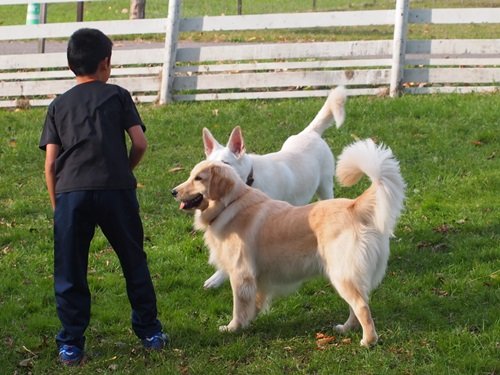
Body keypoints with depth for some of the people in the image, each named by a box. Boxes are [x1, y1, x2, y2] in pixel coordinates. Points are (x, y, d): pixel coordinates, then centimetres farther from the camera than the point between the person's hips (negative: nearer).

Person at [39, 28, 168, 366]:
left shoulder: (59, 106, 15)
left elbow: (50, 163, 8)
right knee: (133, 261, 15)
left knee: (70, 272, 7)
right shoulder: (118, 96, 11)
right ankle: (150, 331, 23)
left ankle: (71, 344, 8)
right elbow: (140, 143, 3)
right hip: (117, 189, -1)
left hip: (70, 193, 1)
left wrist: (56, 205, 16)